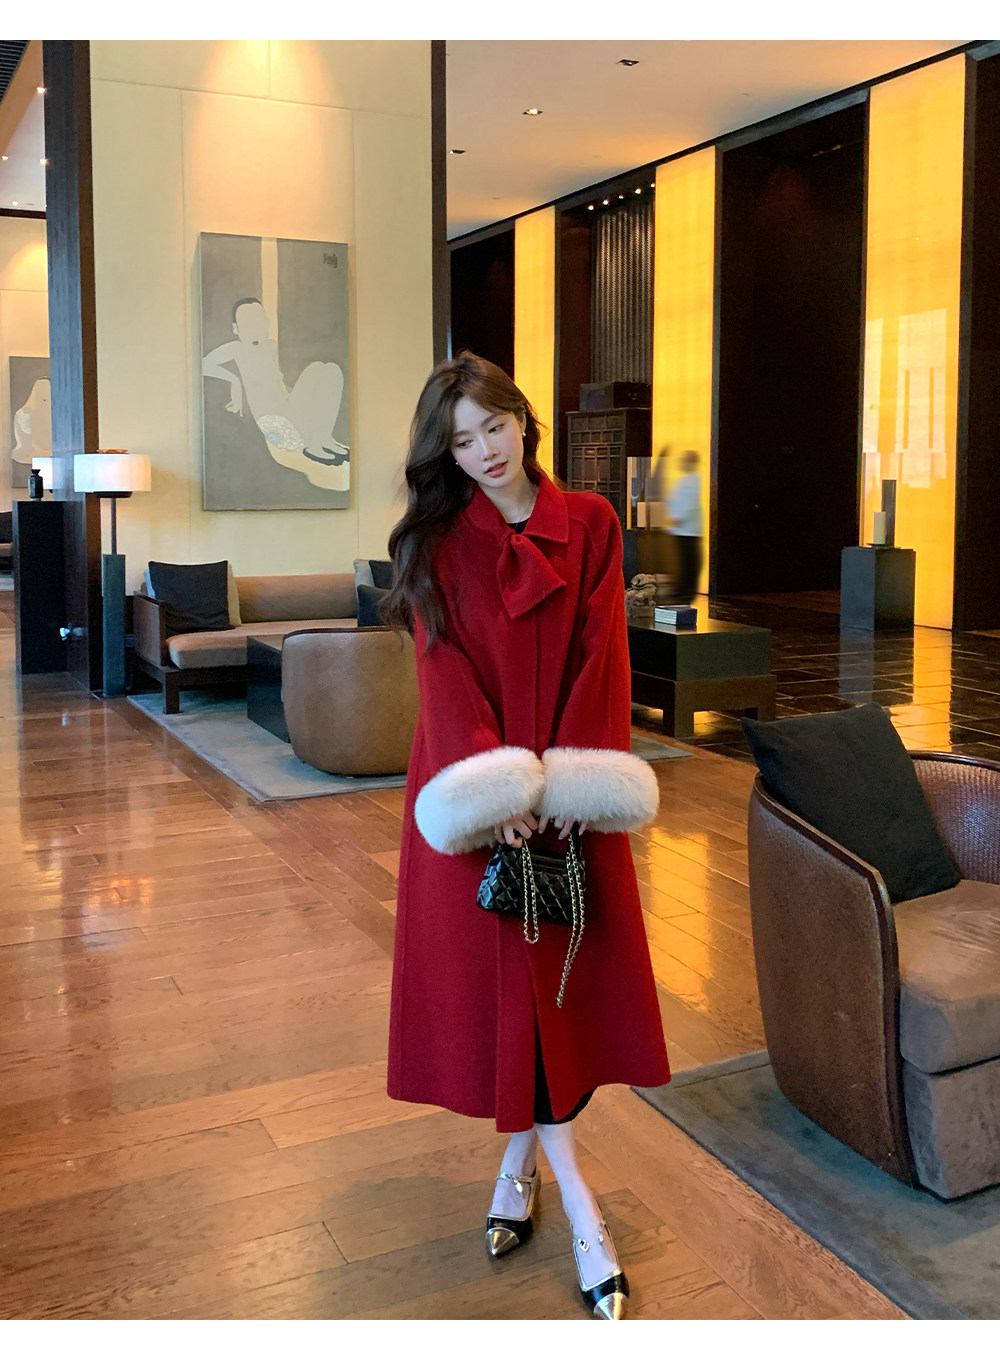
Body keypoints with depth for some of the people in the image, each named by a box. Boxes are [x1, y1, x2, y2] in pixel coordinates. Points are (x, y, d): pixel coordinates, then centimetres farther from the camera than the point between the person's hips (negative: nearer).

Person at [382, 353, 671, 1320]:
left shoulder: (588, 525, 4)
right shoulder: (434, 541, 1)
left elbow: (601, 655, -3)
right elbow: (446, 668, -8)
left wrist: (573, 770, -16)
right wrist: (495, 779, -21)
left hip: (569, 782, 2)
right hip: (477, 786, -1)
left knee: (562, 970, 6)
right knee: (499, 974, -1)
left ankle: (521, 1158, 27)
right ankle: (575, 1200, 9)